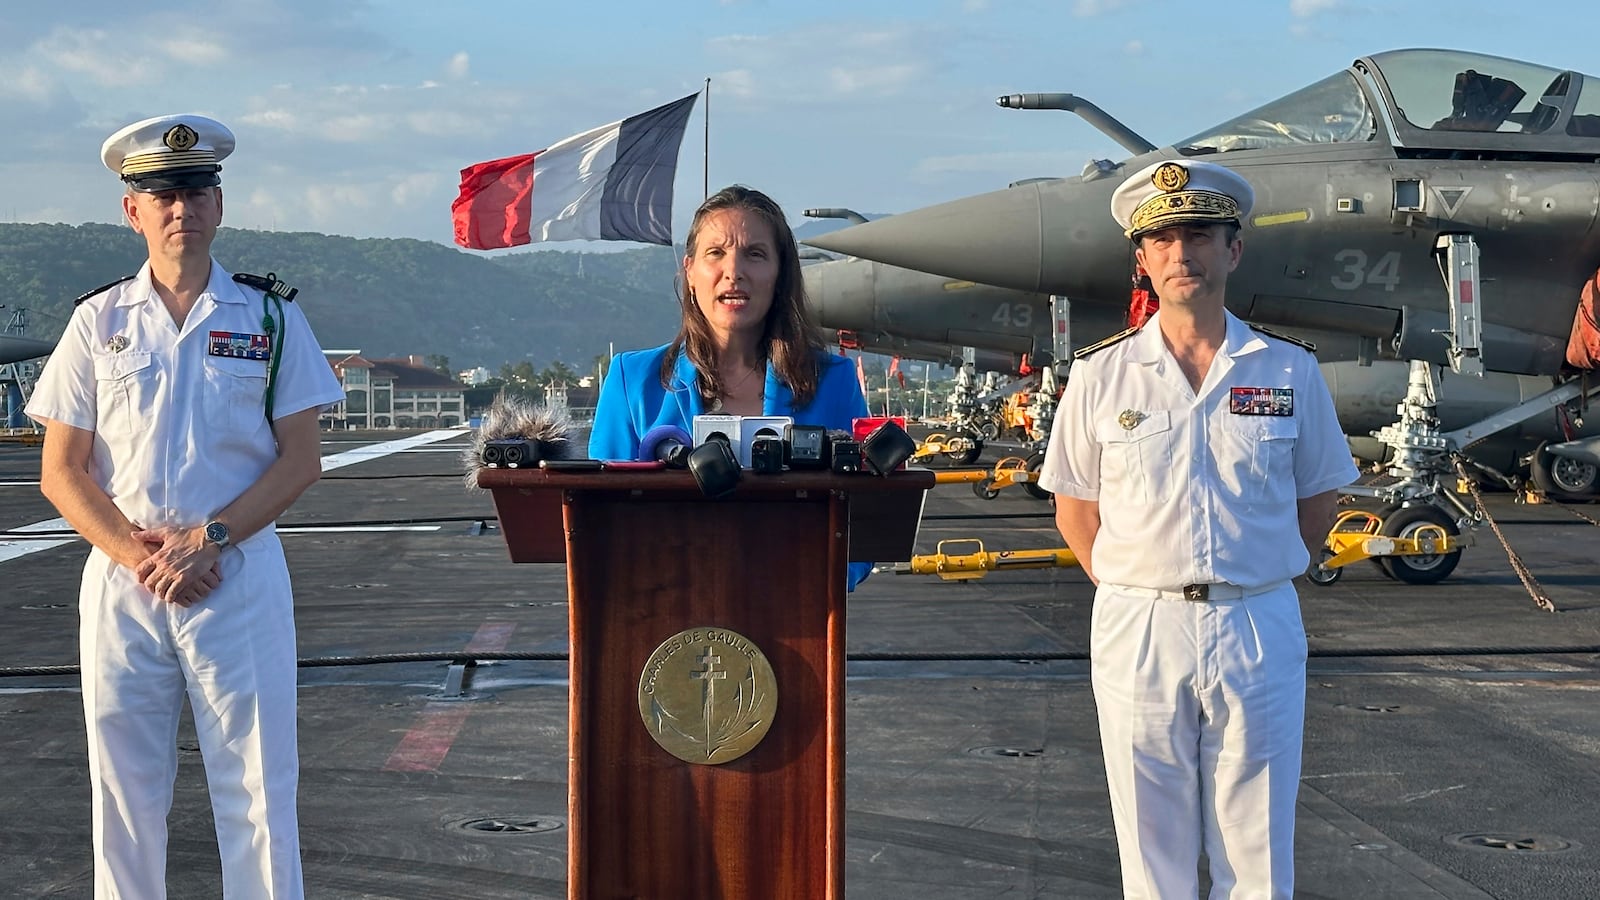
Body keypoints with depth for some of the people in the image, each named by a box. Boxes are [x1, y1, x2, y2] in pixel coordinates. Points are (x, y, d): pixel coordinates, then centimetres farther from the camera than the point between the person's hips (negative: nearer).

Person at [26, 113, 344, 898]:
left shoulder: (270, 319, 3)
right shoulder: (98, 322, 6)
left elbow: (301, 459, 0)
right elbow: (61, 473, 4)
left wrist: (208, 541, -12)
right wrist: (140, 559, -10)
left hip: (240, 579, -1)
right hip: (121, 584, 1)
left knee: (257, 787, -1)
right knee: (124, 790, 6)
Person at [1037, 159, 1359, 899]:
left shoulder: (1290, 372, 3)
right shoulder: (1100, 375, 2)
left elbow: (1318, 500, 11)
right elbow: (1074, 509, 8)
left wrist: (1256, 582, 3)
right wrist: (1134, 590, 0)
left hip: (1258, 634, 0)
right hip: (1137, 633, 0)